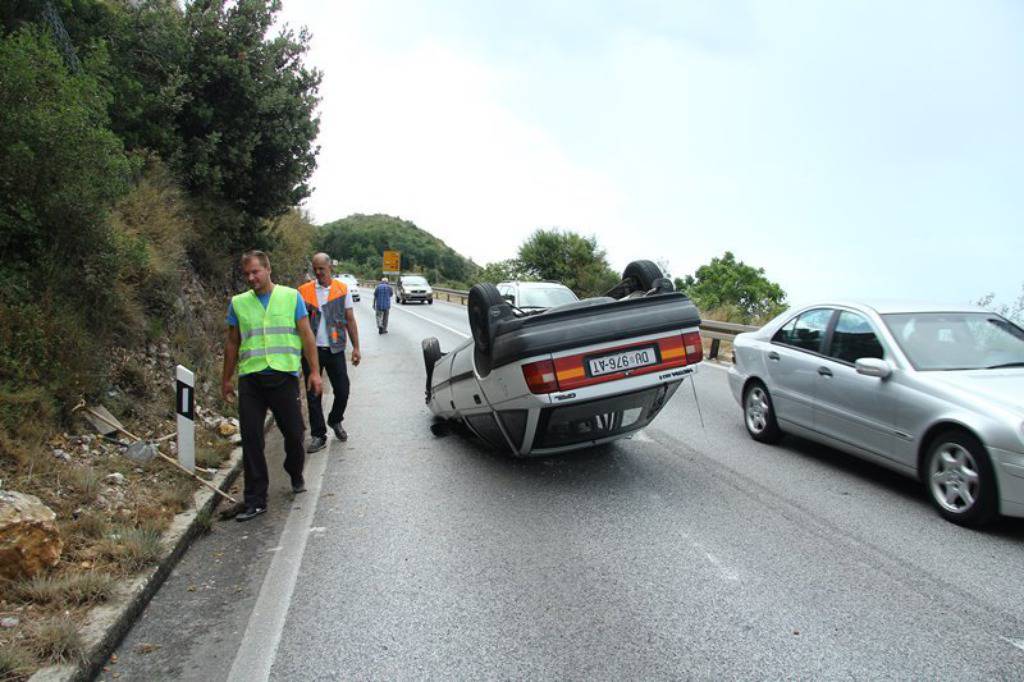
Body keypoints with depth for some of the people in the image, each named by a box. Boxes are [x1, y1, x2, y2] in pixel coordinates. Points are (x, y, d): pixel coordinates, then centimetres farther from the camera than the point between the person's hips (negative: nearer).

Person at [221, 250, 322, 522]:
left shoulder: (291, 296, 3)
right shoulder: (238, 303, 9)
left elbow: (307, 335, 3)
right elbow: (232, 343, 16)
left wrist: (315, 372, -2)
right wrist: (226, 379, 17)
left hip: (284, 376, -1)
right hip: (250, 379, 2)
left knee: (294, 433, 6)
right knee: (251, 440, 0)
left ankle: (296, 475, 36)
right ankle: (255, 500, 9)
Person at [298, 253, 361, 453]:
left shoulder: (343, 290, 3)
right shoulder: (304, 291, 3)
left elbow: (350, 320, 6)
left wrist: (356, 347, 2)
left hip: (335, 349, 0)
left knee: (342, 391, 3)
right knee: (313, 395, 3)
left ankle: (335, 421, 31)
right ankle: (318, 436, 13)